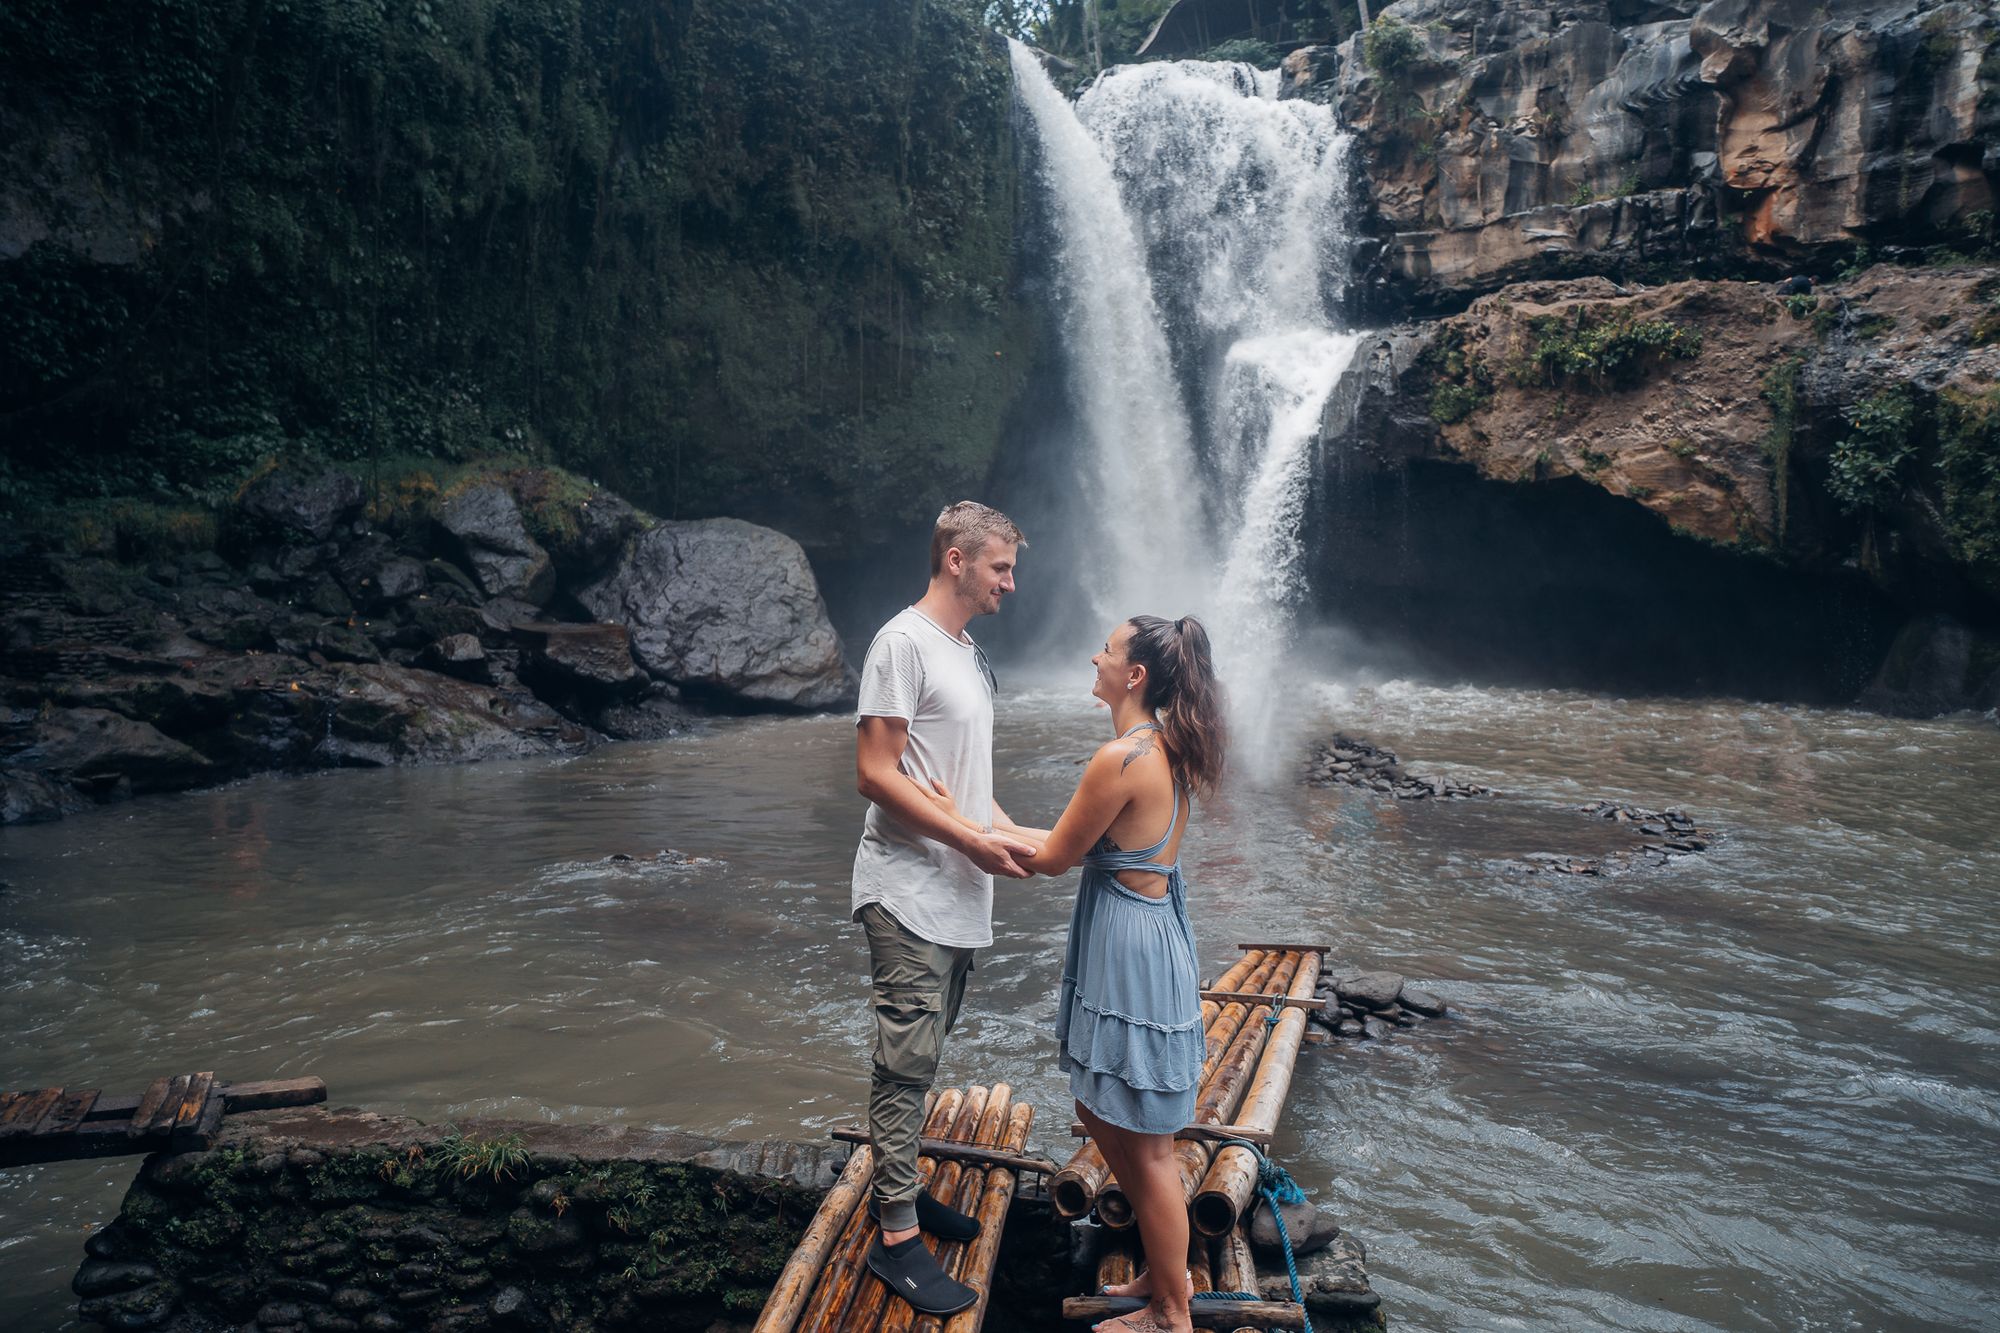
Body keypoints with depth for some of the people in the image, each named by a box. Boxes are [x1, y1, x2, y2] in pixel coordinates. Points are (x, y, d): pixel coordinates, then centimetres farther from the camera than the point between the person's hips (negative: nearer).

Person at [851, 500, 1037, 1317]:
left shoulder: (971, 656, 16)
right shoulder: (903, 643, -13)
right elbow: (875, 773, -18)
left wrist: (1014, 833, 7)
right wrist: (973, 841, -17)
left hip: (959, 894, 9)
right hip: (910, 894, -9)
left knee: (922, 1054, 17)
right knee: (908, 1060, -4)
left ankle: (897, 1186, 30)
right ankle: (895, 1237, 4)